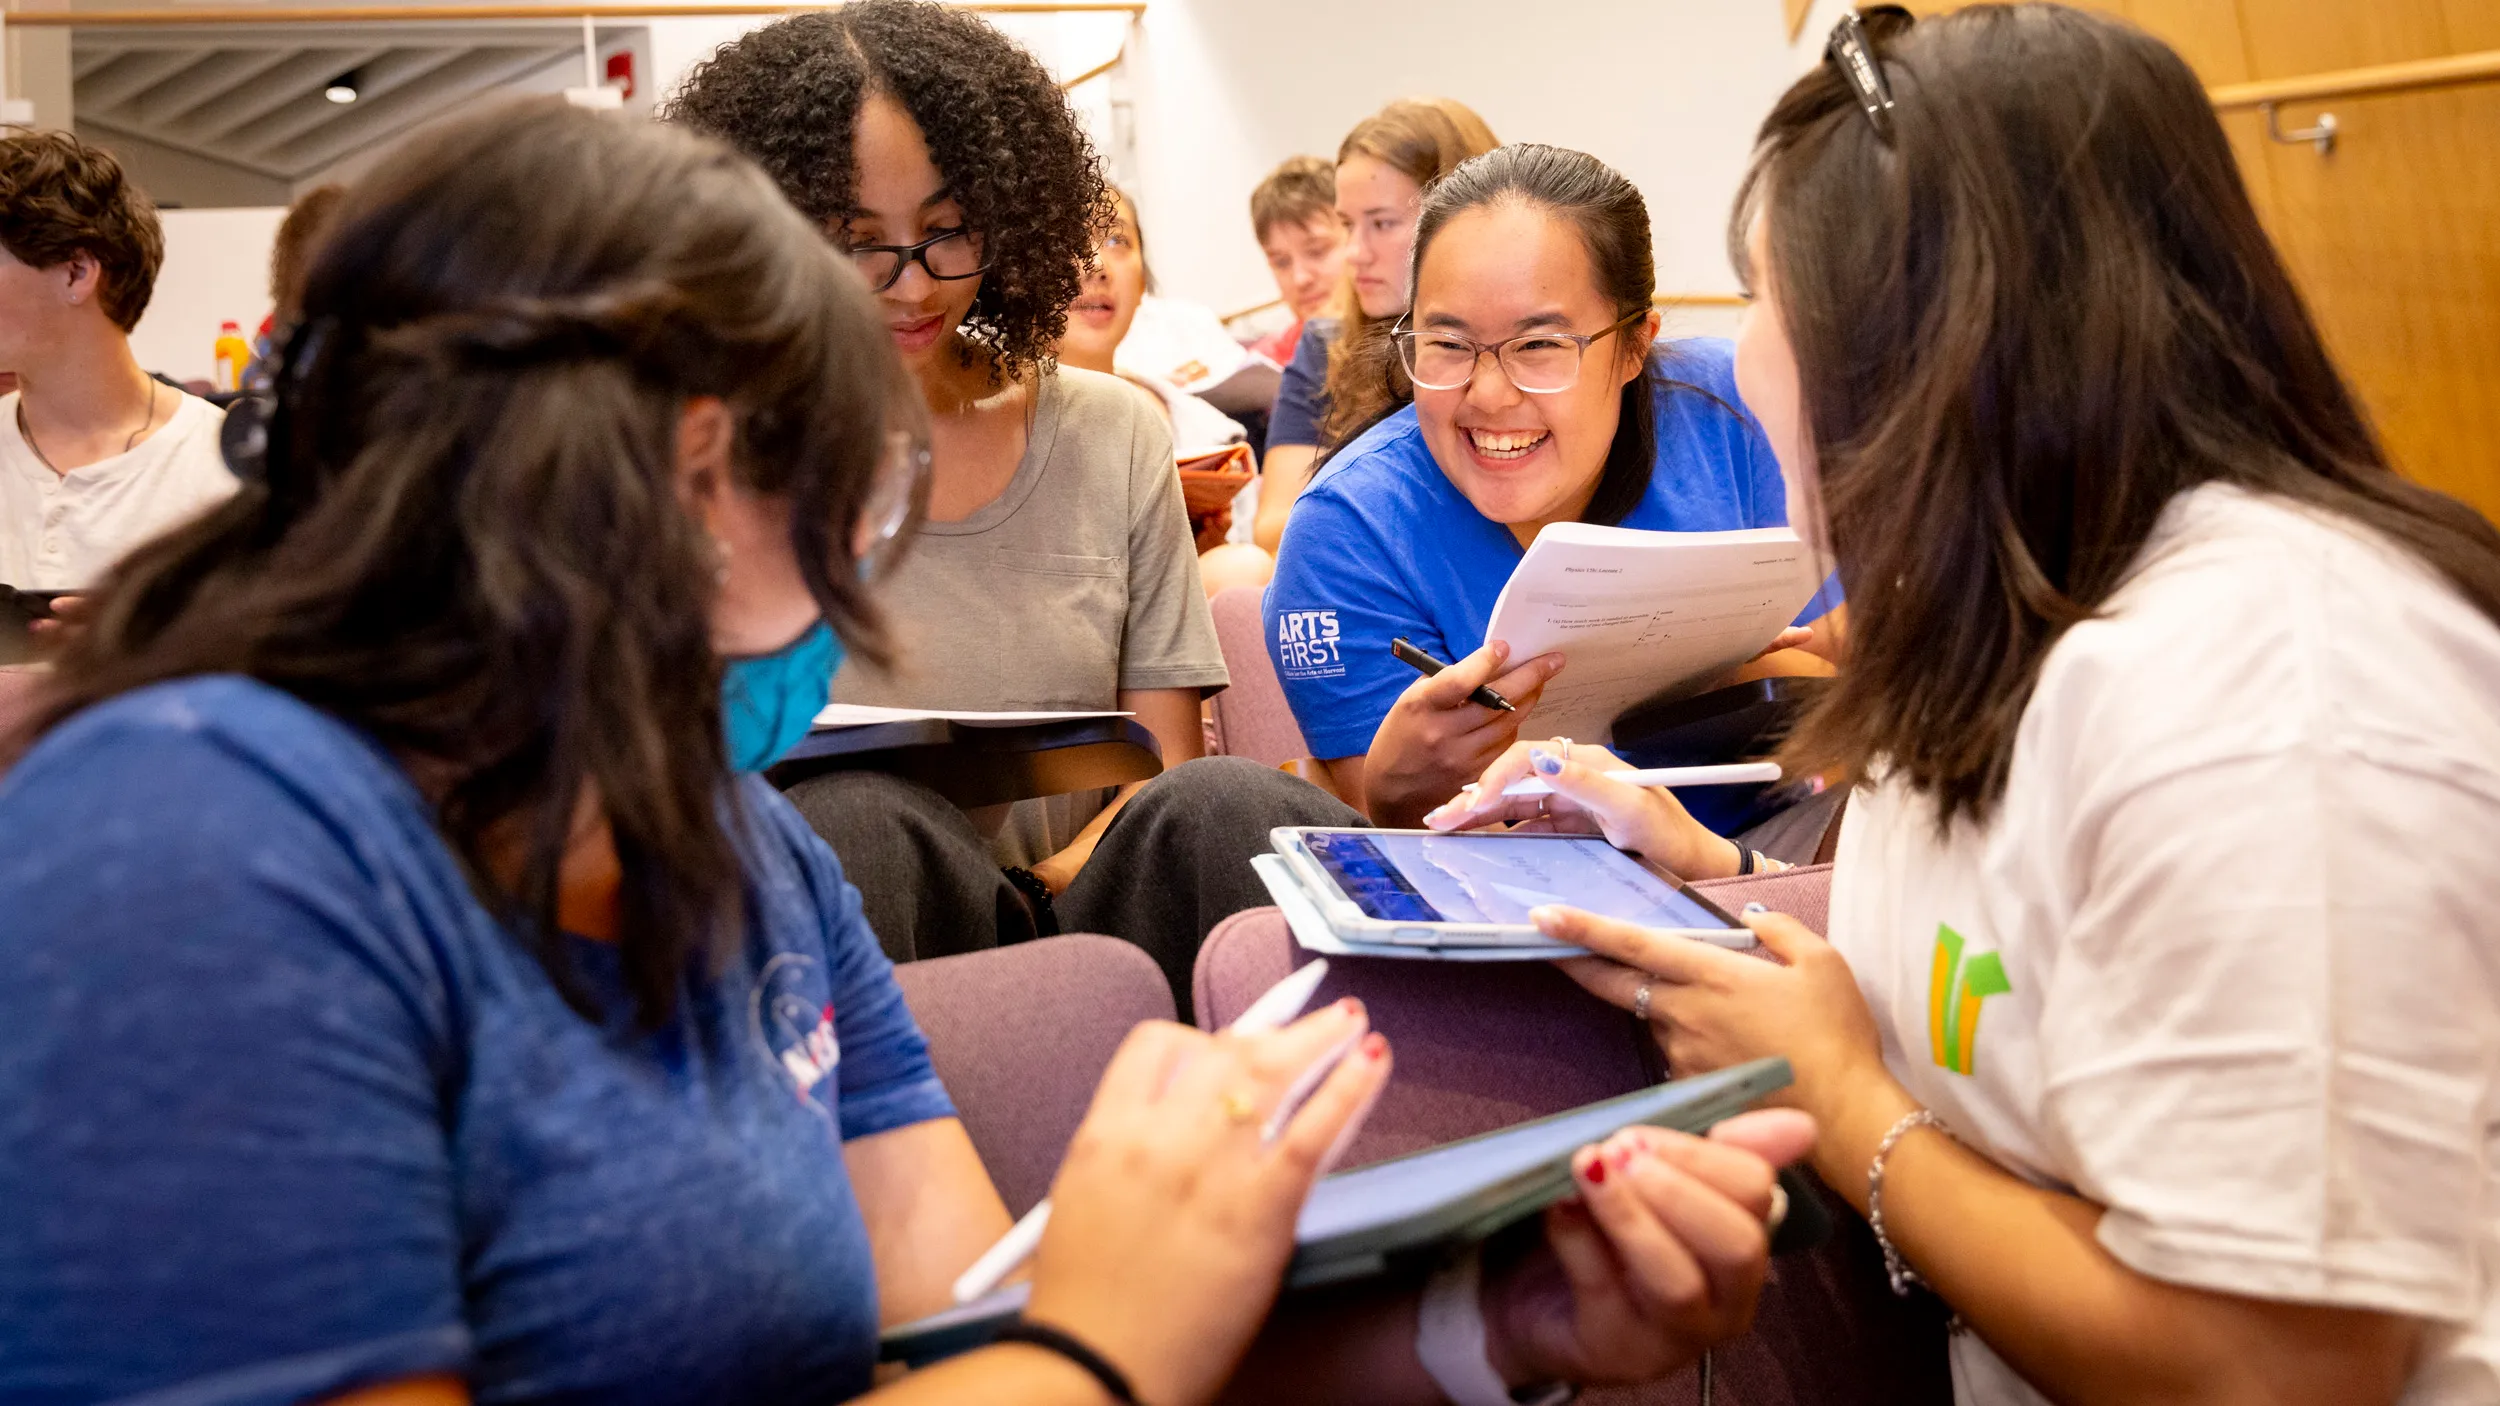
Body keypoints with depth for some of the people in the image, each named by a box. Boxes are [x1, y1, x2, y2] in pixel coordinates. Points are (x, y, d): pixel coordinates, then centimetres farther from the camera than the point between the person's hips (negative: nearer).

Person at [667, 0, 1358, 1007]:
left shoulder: (1114, 436, 11)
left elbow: (1167, 762, 7)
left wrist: (1057, 879, -15)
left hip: (1088, 914, 2)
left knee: (1227, 807, -30)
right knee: (846, 822, -35)